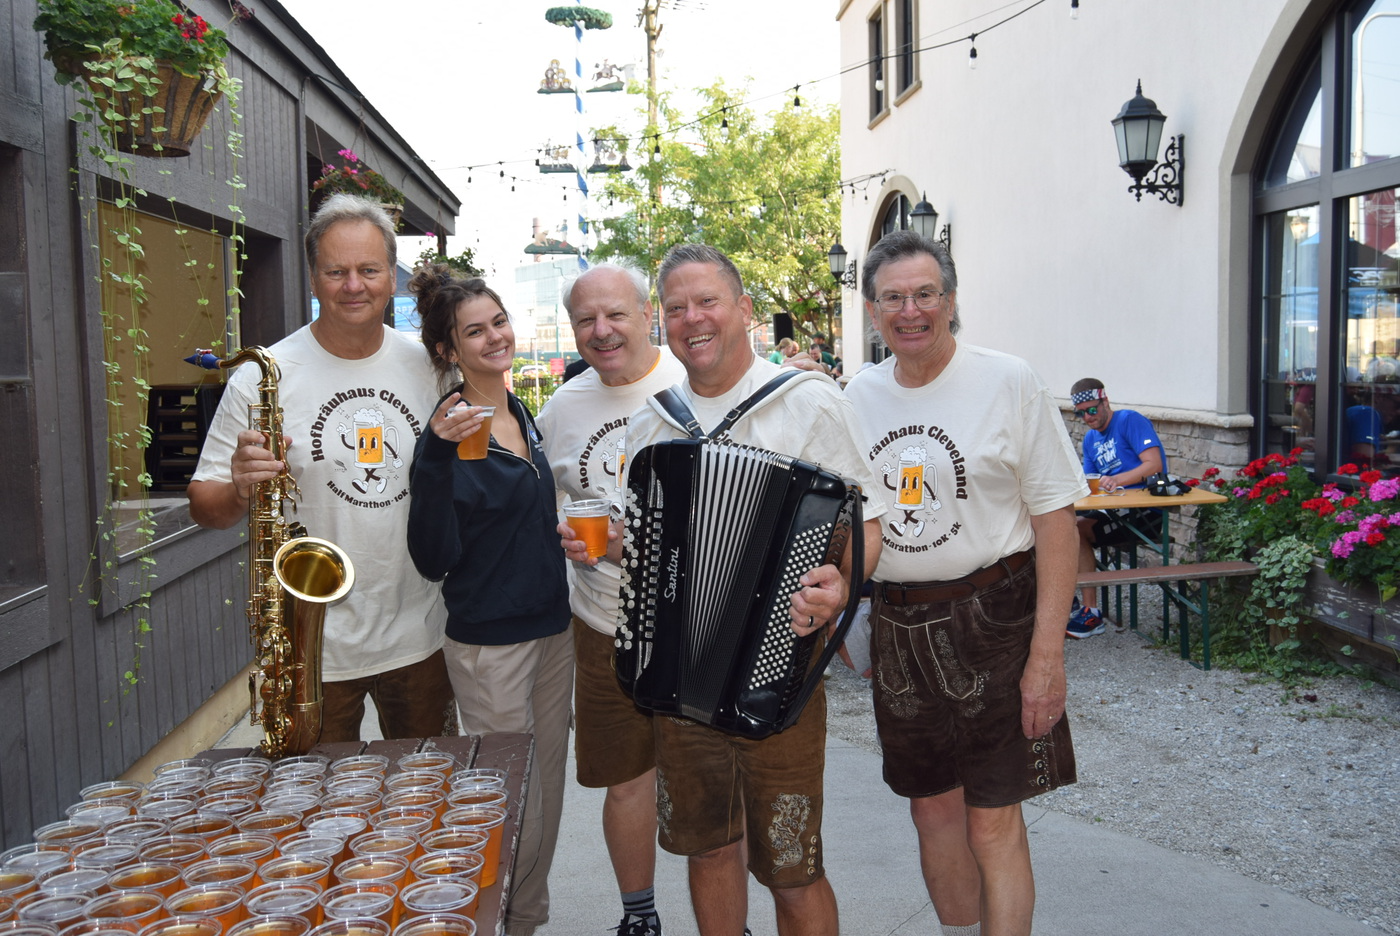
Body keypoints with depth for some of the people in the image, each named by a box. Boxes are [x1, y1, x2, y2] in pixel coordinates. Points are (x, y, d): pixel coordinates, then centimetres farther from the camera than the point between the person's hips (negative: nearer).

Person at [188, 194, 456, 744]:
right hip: (313, 648, -3)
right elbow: (204, 507, -6)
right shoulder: (263, 376, -8)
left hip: (419, 637, 3)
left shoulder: (427, 368, 2)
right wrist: (241, 489, -25)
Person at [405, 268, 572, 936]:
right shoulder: (450, 430, -15)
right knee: (511, 810, 4)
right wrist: (437, 455, -30)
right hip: (489, 643, -7)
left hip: (552, 628, 8)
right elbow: (433, 559, -22)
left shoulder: (522, 414, 8)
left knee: (547, 794, 17)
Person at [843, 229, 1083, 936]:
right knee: (933, 809, 15)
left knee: (994, 825, 0)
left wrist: (1047, 654, -15)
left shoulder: (1007, 382, -8)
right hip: (896, 627, 5)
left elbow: (1056, 517, -10)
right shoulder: (859, 396, 6)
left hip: (992, 621, -4)